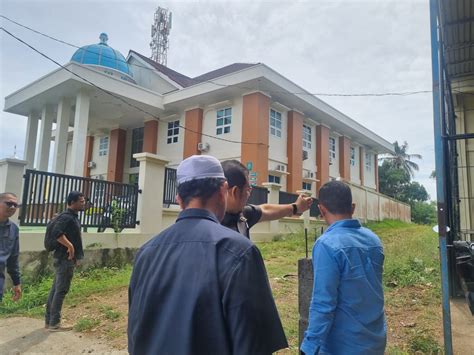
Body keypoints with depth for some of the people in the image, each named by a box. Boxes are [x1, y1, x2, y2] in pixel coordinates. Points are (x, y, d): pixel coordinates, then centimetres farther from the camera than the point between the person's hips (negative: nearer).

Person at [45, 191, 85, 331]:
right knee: (61, 290, -3)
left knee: (55, 289, 14)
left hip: (67, 258, 10)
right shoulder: (66, 217, -16)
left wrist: (77, 256, 20)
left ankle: (49, 320, 23)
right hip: (65, 258, -10)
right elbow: (56, 232, -32)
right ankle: (54, 323, 5)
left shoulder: (73, 216, 15)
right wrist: (69, 246, -26)